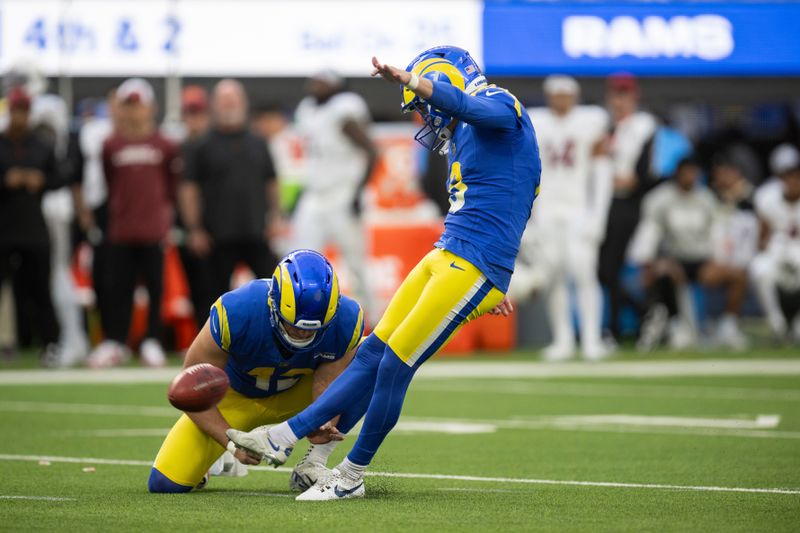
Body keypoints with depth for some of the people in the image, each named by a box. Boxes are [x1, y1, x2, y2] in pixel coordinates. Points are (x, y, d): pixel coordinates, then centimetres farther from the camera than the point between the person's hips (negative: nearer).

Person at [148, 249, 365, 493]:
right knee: (165, 483, -18)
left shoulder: (346, 321, -30)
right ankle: (218, 459, 18)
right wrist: (232, 442, -34)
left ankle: (312, 464, -13)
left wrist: (320, 427, -44)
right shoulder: (237, 312, -37)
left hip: (292, 395, 2)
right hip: (236, 397, -2)